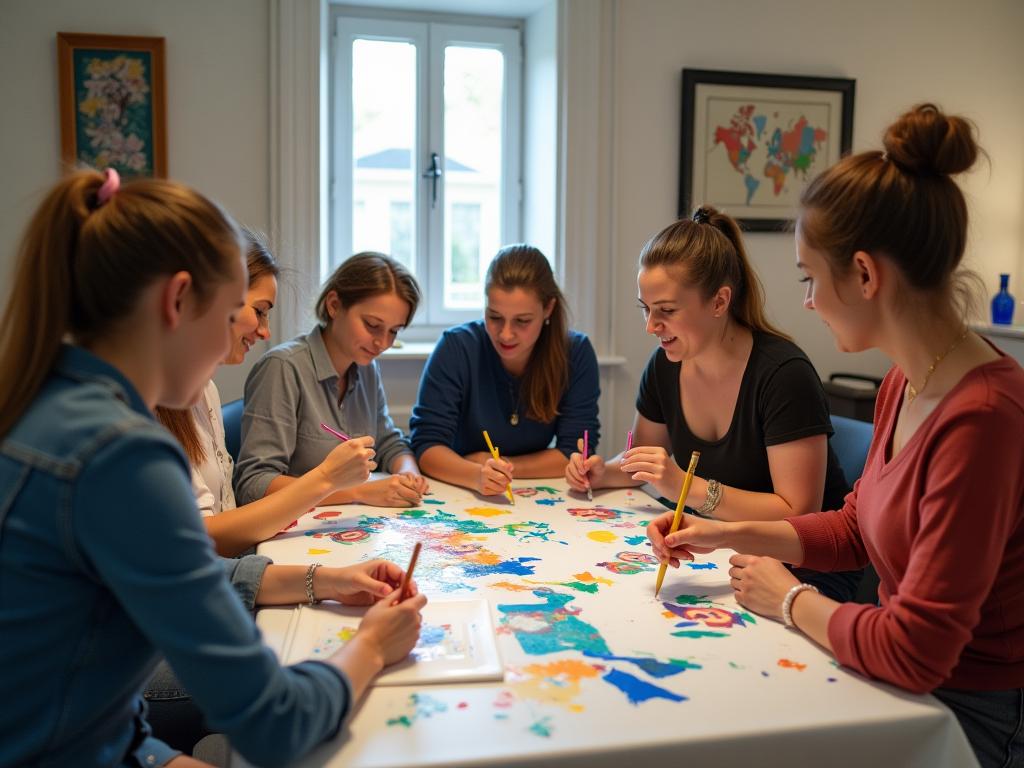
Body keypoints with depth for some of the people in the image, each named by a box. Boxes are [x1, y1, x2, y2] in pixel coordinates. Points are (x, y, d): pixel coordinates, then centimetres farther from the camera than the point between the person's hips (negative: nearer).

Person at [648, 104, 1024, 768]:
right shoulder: (903, 385, 0)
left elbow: (912, 651, -27)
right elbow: (854, 529, 12)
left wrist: (788, 599, -10)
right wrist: (729, 535, 2)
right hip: (909, 686, 7)